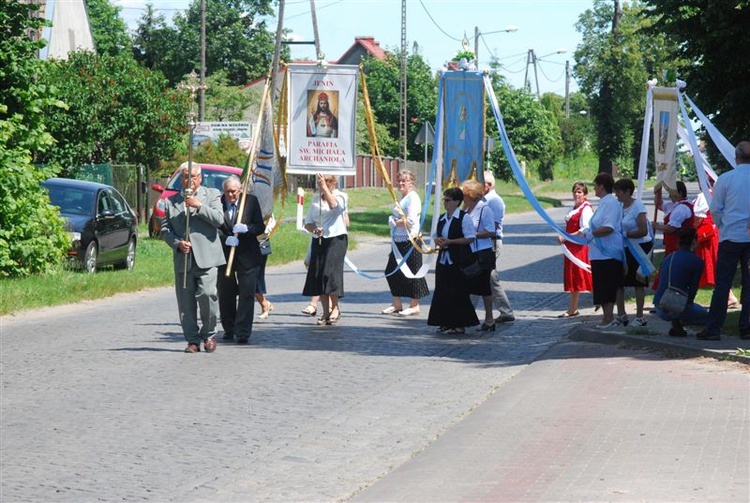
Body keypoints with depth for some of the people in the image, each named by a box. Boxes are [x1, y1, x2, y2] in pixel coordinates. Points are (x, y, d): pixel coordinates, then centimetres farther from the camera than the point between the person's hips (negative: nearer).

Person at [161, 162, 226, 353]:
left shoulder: (212, 195, 10)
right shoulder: (171, 201, 15)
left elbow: (218, 219, -3)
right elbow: (165, 229, 12)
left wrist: (199, 206, -12)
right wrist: (177, 243, -5)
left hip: (206, 258, -3)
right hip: (183, 259, 3)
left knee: (207, 295, -14)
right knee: (185, 302, 1)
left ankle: (208, 334, 4)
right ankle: (192, 340, 9)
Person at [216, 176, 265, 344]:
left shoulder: (251, 201, 0)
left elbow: (260, 227, 0)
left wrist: (246, 229, -19)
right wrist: (225, 239, -23)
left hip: (247, 255, -1)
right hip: (224, 255, 1)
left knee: (247, 295, -6)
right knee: (225, 295, 9)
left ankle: (243, 333, -4)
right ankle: (229, 330, 24)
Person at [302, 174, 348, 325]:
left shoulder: (341, 196, 2)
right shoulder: (315, 199, 14)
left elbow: (333, 205, -23)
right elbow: (308, 223, 14)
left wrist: (324, 187, -21)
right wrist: (314, 229, -8)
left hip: (336, 239, -5)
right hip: (318, 240, 5)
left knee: (330, 273, -13)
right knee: (317, 275, 0)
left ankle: (335, 308, -2)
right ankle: (326, 311, 7)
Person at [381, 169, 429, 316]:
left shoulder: (413, 198, -11)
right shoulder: (401, 198, 17)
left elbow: (410, 220, -20)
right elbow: (392, 219, 22)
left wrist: (396, 222, -9)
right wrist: (393, 221, 3)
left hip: (410, 240, -9)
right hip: (398, 241, 9)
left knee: (411, 272, -2)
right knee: (392, 271, 10)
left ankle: (414, 305, 7)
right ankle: (397, 304, 19)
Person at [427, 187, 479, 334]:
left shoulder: (464, 218, -9)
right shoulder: (441, 218, 13)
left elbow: (469, 238, -14)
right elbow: (435, 236, 21)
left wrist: (449, 242, -17)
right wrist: (438, 241, -3)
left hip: (458, 260, -7)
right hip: (443, 259, 7)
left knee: (458, 292, -5)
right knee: (442, 290, 6)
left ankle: (459, 324, 2)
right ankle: (446, 322, 14)